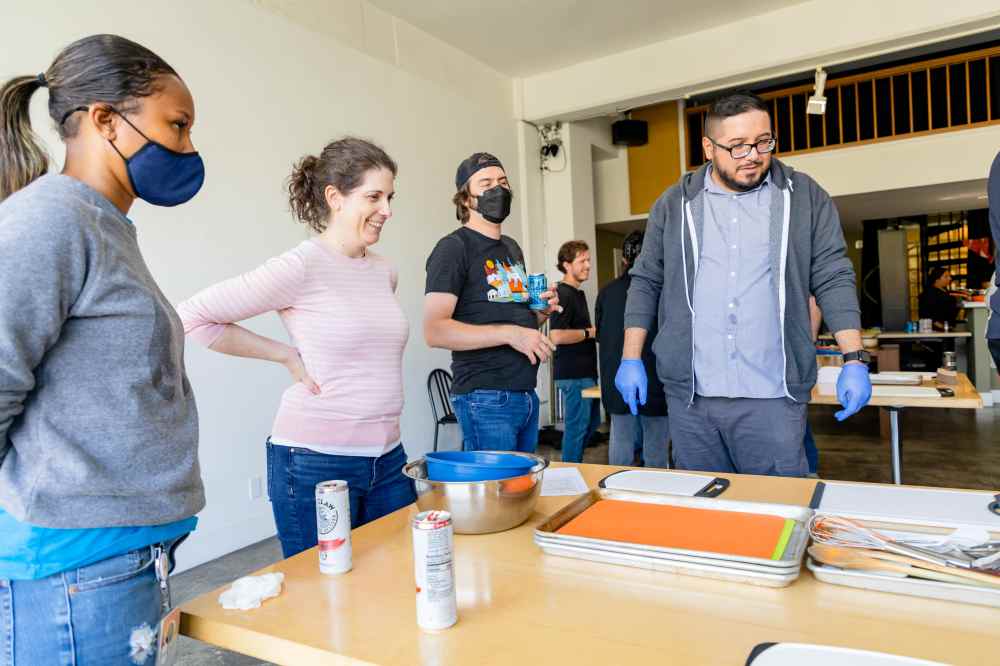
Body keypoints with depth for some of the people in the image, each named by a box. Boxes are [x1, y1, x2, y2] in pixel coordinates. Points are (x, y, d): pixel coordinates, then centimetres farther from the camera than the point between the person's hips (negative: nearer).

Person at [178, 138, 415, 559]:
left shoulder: (384, 272, 7)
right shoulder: (300, 267, -13)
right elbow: (193, 316, -11)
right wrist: (288, 355, -9)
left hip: (388, 458, 6)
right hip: (316, 461, -6)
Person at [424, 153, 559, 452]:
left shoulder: (512, 248, 17)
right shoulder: (454, 247, -8)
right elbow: (435, 331, -19)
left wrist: (540, 312, 6)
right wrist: (509, 333, -23)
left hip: (526, 393, 8)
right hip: (485, 398, -8)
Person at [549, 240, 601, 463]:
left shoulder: (578, 293, 16)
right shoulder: (563, 294, -16)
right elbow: (557, 336, -27)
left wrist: (593, 333, 11)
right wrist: (589, 332, -14)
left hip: (586, 371, 10)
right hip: (572, 373, -10)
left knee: (592, 422, 19)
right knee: (576, 426, 0)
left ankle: (575, 465, 32)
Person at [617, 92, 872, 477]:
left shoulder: (804, 197, 4)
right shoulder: (675, 204, 6)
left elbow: (833, 279, 4)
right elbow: (646, 282, 8)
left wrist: (854, 361, -4)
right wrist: (631, 360, 3)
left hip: (773, 397, -1)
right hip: (689, 396, 1)